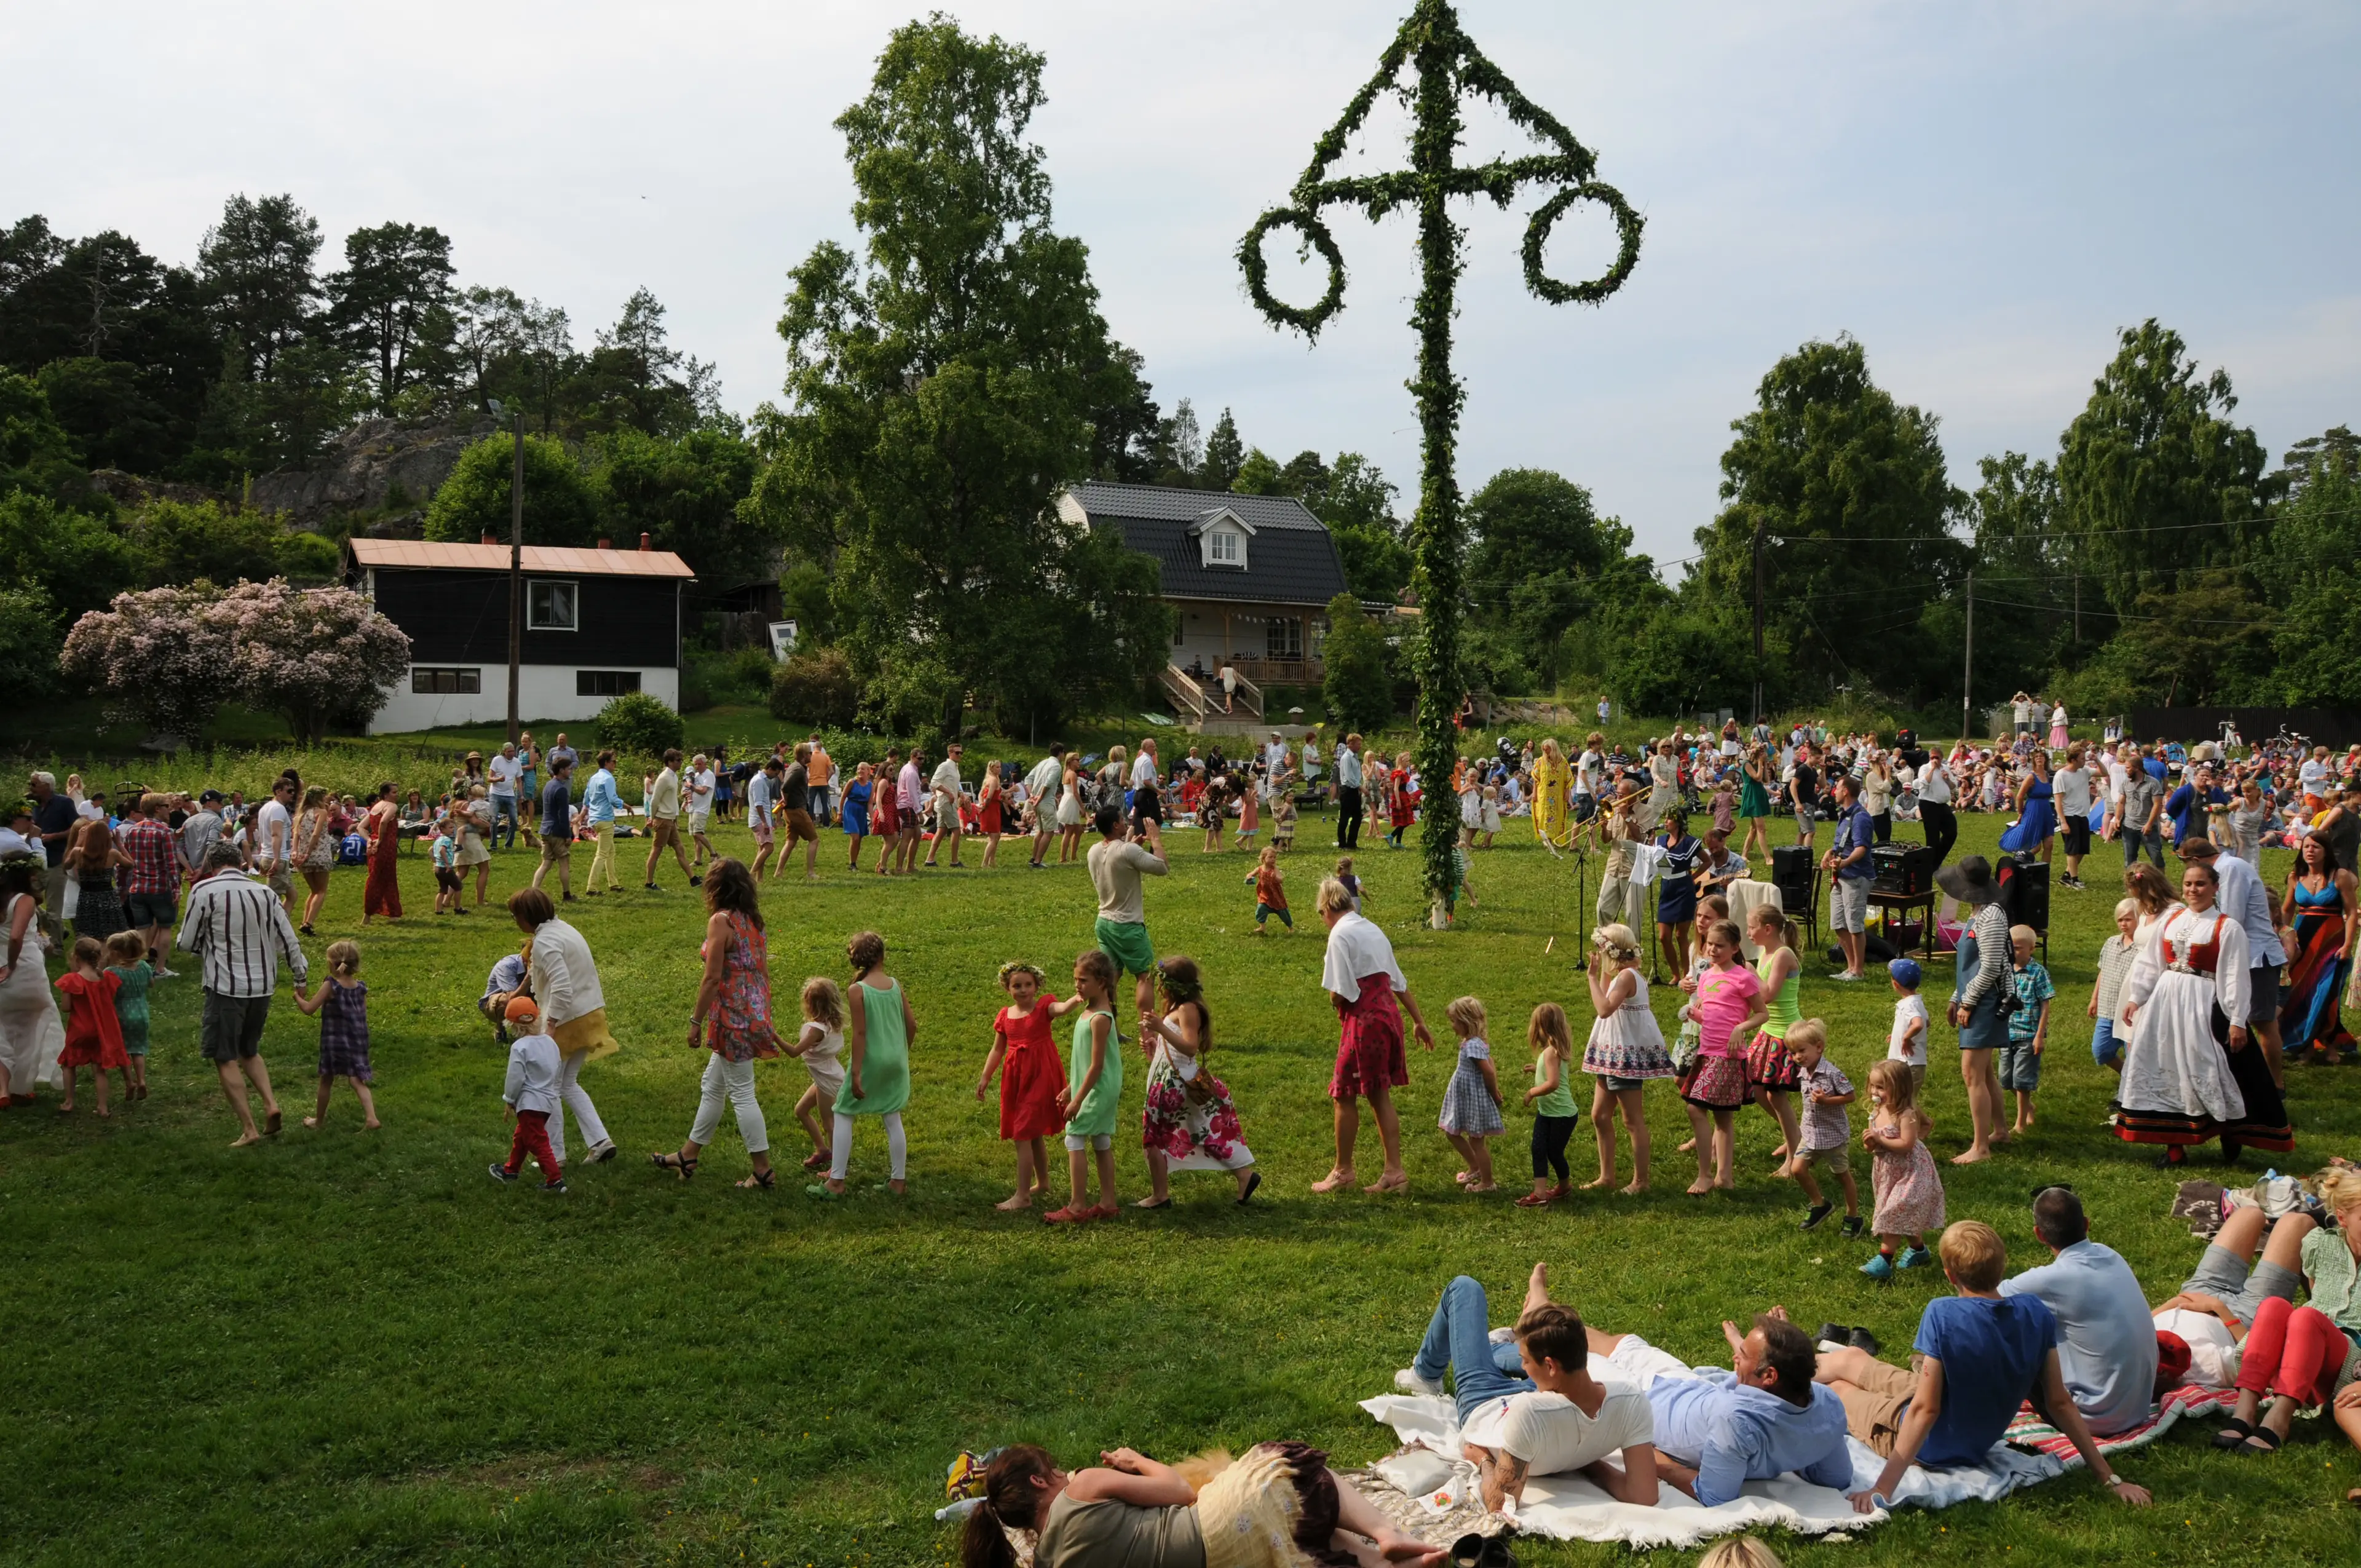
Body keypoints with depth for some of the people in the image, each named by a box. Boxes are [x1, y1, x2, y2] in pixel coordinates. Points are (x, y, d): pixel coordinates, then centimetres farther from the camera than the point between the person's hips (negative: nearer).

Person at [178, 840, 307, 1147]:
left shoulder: (204, 891, -7)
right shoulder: (264, 893, 6)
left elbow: (186, 943, -4)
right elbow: (289, 941, 8)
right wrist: (300, 978, 18)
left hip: (226, 986, -5)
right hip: (262, 986, 5)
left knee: (226, 1059, 4)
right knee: (249, 1052, 23)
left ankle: (248, 1128, 1)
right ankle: (270, 1103, 3)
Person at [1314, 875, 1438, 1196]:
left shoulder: (1340, 934, -11)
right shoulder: (1373, 929, 15)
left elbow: (1340, 993, -17)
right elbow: (1399, 983, 20)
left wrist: (1335, 999, 7)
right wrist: (1420, 1022, 25)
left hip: (1363, 1020, -8)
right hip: (1389, 1013, 8)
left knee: (1345, 1096, 4)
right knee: (1379, 1096, 13)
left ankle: (1343, 1171, 13)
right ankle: (1394, 1170, 13)